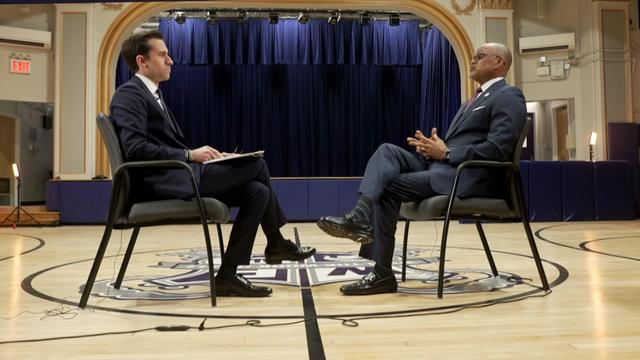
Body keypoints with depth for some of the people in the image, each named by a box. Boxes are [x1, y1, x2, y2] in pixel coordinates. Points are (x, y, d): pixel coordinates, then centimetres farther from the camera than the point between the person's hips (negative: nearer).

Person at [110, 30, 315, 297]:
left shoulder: (152, 94, 24)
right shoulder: (129, 94, -6)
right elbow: (136, 149, -20)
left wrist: (205, 156, 5)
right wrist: (191, 155, -19)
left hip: (180, 175, 9)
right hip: (168, 181, -9)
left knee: (257, 192, -4)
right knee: (256, 164, -10)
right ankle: (276, 242, 8)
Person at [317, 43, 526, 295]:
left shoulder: (509, 97, -3)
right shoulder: (476, 99, 28)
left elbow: (497, 150, -16)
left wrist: (446, 153, -14)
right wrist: (435, 148, 1)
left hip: (467, 176, -9)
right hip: (442, 166, 9)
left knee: (390, 187, -18)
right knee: (387, 151, -11)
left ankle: (382, 273, -13)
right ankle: (361, 215, -33)